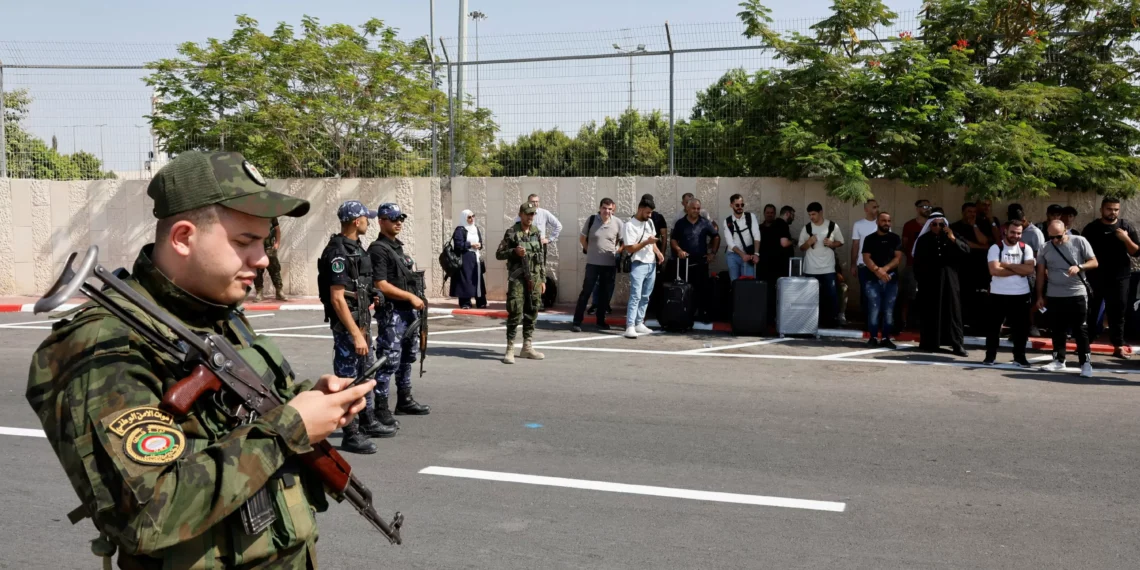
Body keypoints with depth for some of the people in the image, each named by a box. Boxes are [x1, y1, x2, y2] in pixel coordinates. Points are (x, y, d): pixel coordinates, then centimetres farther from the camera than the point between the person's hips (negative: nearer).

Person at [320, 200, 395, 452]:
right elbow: (337, 298, -23)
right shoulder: (338, 252, -19)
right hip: (346, 325, -10)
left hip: (362, 321, 10)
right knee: (347, 378, -2)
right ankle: (351, 435, 4)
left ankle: (368, 422, 32)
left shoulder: (356, 247, 10)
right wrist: (355, 334, -24)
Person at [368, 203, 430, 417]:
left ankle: (405, 401, 29)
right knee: (390, 361, -8)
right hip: (391, 313, -10)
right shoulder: (378, 249, -13)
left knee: (408, 356, 17)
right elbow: (381, 285, -20)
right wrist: (411, 297, -17)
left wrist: (416, 299, 11)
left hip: (408, 311, 10)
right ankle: (380, 409, -2)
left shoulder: (398, 246, 16)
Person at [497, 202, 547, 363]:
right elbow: (499, 254, -3)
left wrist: (543, 279, 12)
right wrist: (514, 251, -19)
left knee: (532, 313, 8)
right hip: (517, 279, -5)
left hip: (534, 279, 5)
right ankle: (510, 349, -3)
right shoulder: (511, 232, -5)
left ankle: (527, 347, 17)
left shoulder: (536, 232, 10)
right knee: (515, 313, -9)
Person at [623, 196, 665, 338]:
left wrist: (658, 252, 4)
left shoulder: (650, 222, 11)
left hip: (651, 264, 8)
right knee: (635, 296, -14)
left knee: (645, 297, 10)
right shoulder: (629, 225, -13)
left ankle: (639, 323, 17)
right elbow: (629, 248, -16)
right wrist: (646, 242, -21)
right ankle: (630, 326, -18)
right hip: (638, 265, -8)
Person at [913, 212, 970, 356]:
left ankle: (957, 344, -3)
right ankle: (930, 343, 8)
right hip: (929, 280, -1)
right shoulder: (923, 240, 5)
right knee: (931, 311, 1)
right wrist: (920, 279, -2)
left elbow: (966, 250, -4)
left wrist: (953, 239, -15)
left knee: (952, 310, -2)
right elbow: (918, 262, 5)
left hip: (949, 279, 1)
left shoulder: (951, 237, 8)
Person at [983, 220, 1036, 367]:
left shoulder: (1026, 248, 4)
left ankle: (1019, 357, 21)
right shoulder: (996, 248, -4)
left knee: (1021, 327, 8)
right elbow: (995, 270, -18)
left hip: (1021, 295, 2)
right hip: (998, 294, -2)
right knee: (994, 326, 6)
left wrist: (1007, 264, -13)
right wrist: (1019, 271, -11)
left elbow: (1030, 270, -10)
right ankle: (990, 356, 16)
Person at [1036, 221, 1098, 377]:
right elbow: (1041, 273, 10)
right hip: (1054, 296, 3)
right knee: (1057, 330, 10)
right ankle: (1059, 360, 21)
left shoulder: (1079, 242, -5)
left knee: (1081, 330, -2)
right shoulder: (1046, 248, 4)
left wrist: (1079, 267, -23)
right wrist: (1040, 296, 9)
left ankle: (1086, 363, 2)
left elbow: (1094, 262, -3)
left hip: (1077, 294, -3)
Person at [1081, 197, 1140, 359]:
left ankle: (1118, 347, 7)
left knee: (1117, 313, 2)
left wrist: (1126, 239, -17)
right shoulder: (1091, 228, 0)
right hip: (1095, 277, 0)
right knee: (1090, 312, 5)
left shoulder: (1127, 226, 2)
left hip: (1119, 278, 0)